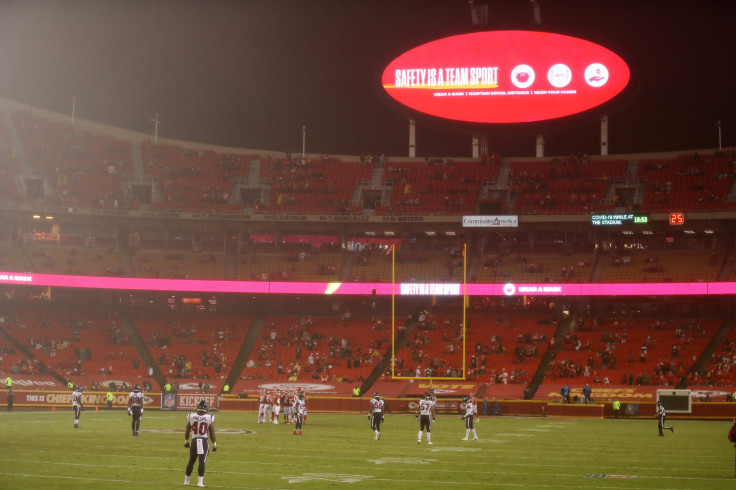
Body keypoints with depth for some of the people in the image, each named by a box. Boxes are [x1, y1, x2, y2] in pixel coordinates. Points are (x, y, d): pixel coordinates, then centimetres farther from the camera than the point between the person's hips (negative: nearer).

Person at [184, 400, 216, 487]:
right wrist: (214, 444, 7)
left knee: (191, 461, 15)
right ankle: (200, 481, -4)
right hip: (204, 441, -2)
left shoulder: (191, 416, -2)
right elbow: (212, 433, -3)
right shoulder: (210, 418, -8)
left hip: (194, 441, 2)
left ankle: (186, 480, 22)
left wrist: (186, 441, 21)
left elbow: (187, 431, 8)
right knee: (202, 462, -1)